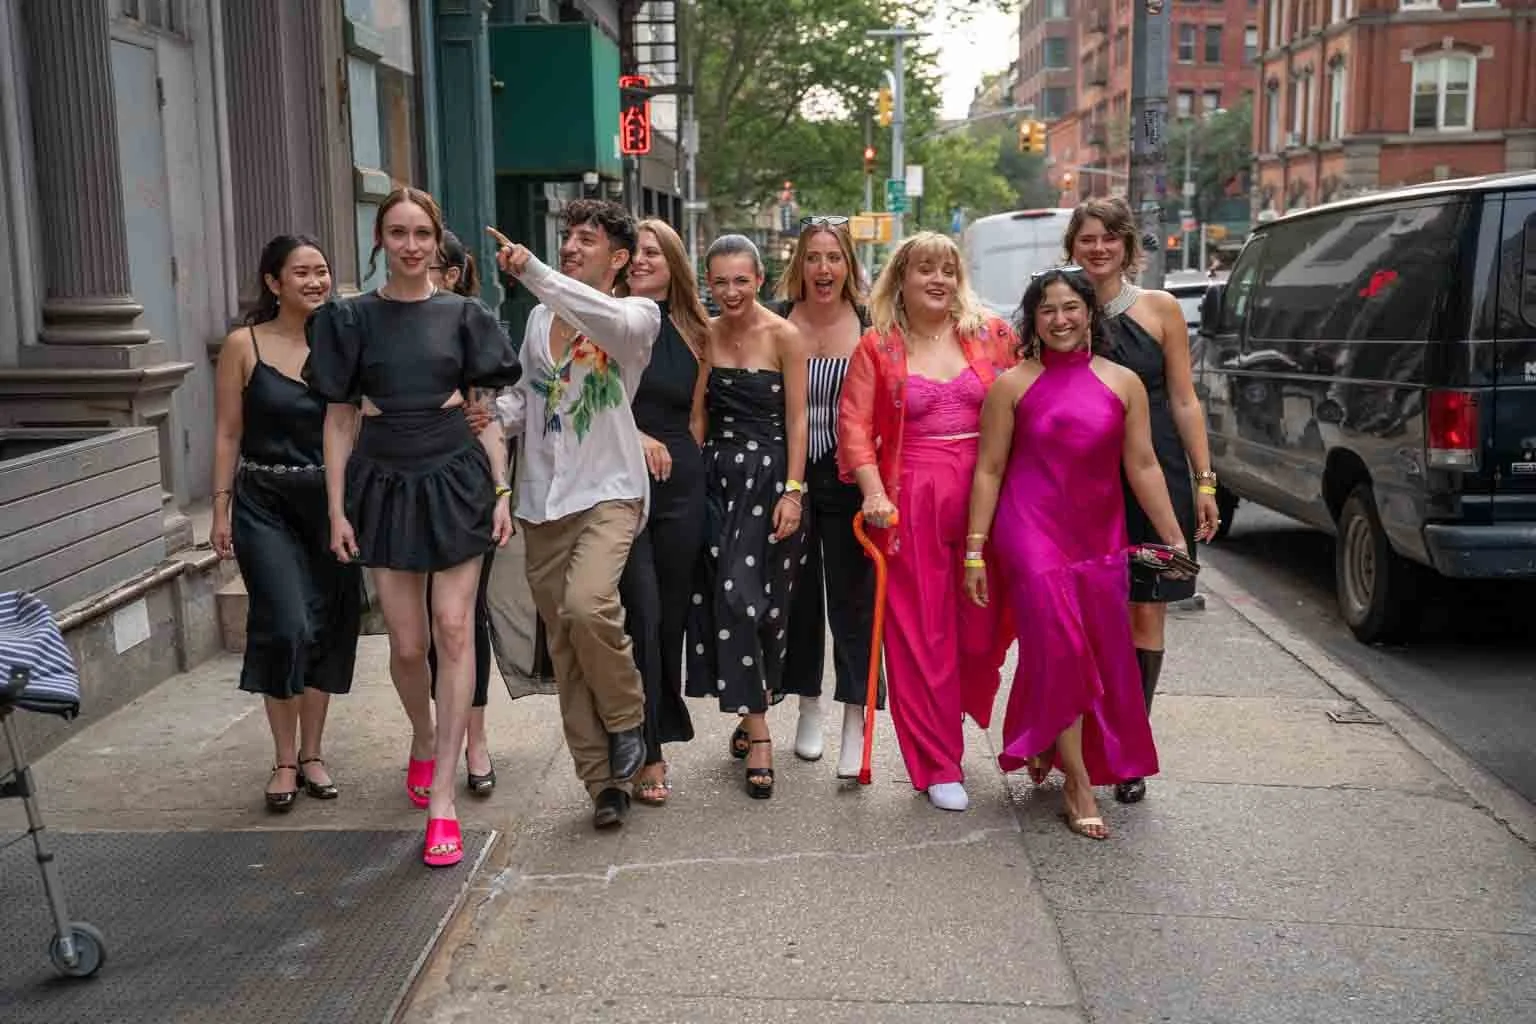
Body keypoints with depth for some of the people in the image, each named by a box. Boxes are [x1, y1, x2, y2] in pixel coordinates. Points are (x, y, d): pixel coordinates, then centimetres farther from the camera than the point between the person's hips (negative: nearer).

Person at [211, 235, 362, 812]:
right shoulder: (244, 346, -3)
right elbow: (227, 433, 0)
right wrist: (221, 510, -3)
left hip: (330, 499, 3)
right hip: (265, 503, -3)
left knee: (328, 627, 7)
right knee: (286, 626, -11)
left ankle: (312, 753, 23)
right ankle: (285, 760, 8)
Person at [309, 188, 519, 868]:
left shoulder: (462, 316, 5)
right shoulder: (352, 319, 4)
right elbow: (339, 418, 6)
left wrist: (502, 492, -1)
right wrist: (337, 509, 0)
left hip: (456, 479, 0)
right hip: (385, 483, 1)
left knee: (453, 630, -8)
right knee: (407, 643, 3)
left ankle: (441, 800, -3)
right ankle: (423, 739, 37)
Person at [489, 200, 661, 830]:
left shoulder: (638, 314, 0)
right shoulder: (540, 318, 17)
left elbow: (607, 319, -24)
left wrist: (532, 272, -30)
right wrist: (492, 415, -1)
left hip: (608, 492, -6)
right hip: (543, 498, 6)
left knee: (587, 605, -29)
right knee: (564, 646, 5)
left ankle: (626, 718, -1)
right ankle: (605, 781, 16)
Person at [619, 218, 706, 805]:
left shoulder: (691, 331, 14)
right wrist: (633, 435, -15)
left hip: (680, 480, 4)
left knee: (671, 613, 8)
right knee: (641, 612, -9)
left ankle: (660, 730, 22)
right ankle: (647, 754, -1)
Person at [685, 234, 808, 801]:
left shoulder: (784, 336, -5)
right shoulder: (705, 334, 8)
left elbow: (797, 419, -6)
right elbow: (698, 415, 10)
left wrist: (793, 491, -12)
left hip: (768, 474, -4)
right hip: (717, 473, 4)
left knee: (746, 596, -8)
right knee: (721, 598, 0)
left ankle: (753, 716, 6)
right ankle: (756, 728, 8)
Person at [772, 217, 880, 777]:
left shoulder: (869, 325, -1)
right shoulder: (777, 322, 0)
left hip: (847, 475, -1)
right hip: (789, 473, 2)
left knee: (852, 598, -1)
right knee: (799, 593, 11)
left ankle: (856, 722, 4)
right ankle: (808, 706, 28)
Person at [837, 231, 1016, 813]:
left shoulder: (990, 336, 9)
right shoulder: (877, 347, 4)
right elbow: (854, 424, -1)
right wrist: (873, 493, -12)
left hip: (985, 496, 2)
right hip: (911, 502, -1)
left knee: (984, 626, 4)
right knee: (920, 635, 1)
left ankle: (960, 710, 36)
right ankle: (939, 766, 11)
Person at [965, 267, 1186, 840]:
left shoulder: (1122, 383, 5)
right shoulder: (1012, 385, -1)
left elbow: (1142, 466, 6)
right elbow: (989, 469, 0)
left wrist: (1173, 538, 3)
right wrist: (975, 550, -4)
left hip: (1100, 537, 4)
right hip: (1032, 532, -3)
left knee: (1104, 656, 9)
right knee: (1061, 651, -10)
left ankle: (1045, 747, 36)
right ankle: (1079, 787, 0)